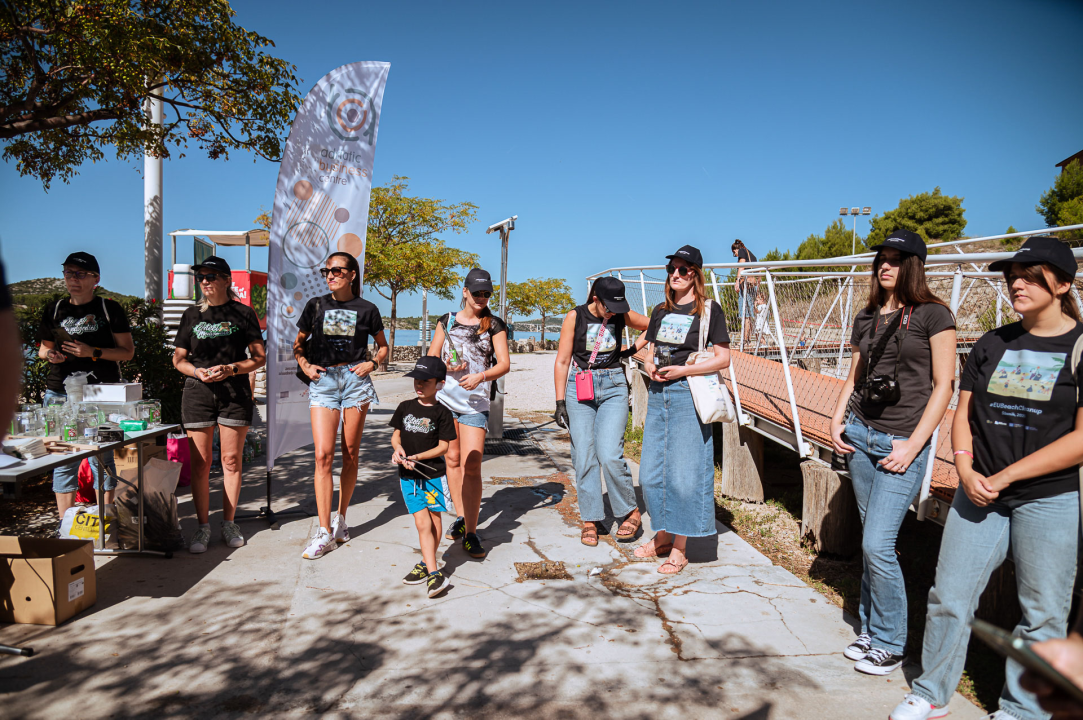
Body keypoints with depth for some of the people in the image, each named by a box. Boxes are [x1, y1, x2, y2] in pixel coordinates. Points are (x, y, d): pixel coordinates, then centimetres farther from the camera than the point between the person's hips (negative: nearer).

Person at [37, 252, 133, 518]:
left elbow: (128, 351, 1)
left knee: (101, 459, -1)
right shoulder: (54, 309, 13)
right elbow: (43, 347, 22)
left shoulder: (110, 309, 3)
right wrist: (50, 354, -1)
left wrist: (93, 352, -14)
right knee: (63, 461, 5)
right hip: (60, 394, 3)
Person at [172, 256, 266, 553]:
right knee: (200, 462, 1)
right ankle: (203, 526, 12)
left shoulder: (243, 313, 4)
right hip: (198, 393, 2)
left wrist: (231, 369, -13)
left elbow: (259, 357, 4)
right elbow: (178, 359, 14)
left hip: (235, 392, -1)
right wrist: (197, 371, -7)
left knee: (231, 460, 2)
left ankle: (229, 523, 15)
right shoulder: (192, 314, 12)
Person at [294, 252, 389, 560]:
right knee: (324, 454, -9)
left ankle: (341, 518, 22)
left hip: (355, 380, 0)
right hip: (323, 381, 0)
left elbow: (383, 346, 16)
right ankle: (324, 532, -5)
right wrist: (305, 365, 0)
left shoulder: (367, 309, 5)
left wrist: (372, 363, -2)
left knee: (350, 454, 6)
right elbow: (298, 343, 18)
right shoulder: (316, 305, 9)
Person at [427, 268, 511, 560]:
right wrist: (446, 366, -9)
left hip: (475, 401, -3)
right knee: (452, 459, 10)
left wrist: (481, 376, -20)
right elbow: (430, 358, 12)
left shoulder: (494, 324, 5)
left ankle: (471, 533, -5)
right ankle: (461, 517, 26)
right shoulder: (447, 321, 11)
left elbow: (504, 363, -2)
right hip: (445, 397, 3)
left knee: (471, 465, -10)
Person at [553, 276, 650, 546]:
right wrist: (560, 402, -3)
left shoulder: (622, 315, 2)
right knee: (584, 457, -2)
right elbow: (562, 361, 0)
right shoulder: (575, 317, -2)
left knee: (609, 455, -13)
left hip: (613, 387, 0)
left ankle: (630, 513, 6)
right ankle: (590, 520, 10)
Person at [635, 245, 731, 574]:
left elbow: (723, 358, -7)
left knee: (683, 473, -3)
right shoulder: (661, 311, 14)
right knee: (651, 471, 8)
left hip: (688, 395, -6)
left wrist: (682, 370, -17)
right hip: (658, 395, 6)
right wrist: (650, 366, -3)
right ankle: (662, 536, 26)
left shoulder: (709, 309, -3)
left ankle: (679, 549, 9)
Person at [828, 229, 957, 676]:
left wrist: (913, 445, -13)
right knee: (871, 541, 12)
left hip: (902, 443, -5)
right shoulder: (866, 318, 11)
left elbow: (943, 385, -8)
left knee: (877, 545, -8)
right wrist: (836, 420, 4)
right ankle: (871, 629, 26)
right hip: (860, 435, 5)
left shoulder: (933, 315, -5)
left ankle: (891, 644, 11)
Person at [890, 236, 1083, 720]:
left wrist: (1005, 476, -15)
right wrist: (966, 470, -7)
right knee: (949, 596, 8)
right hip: (980, 493, 4)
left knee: (1042, 615, 10)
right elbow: (963, 414, 9)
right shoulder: (992, 345, 8)